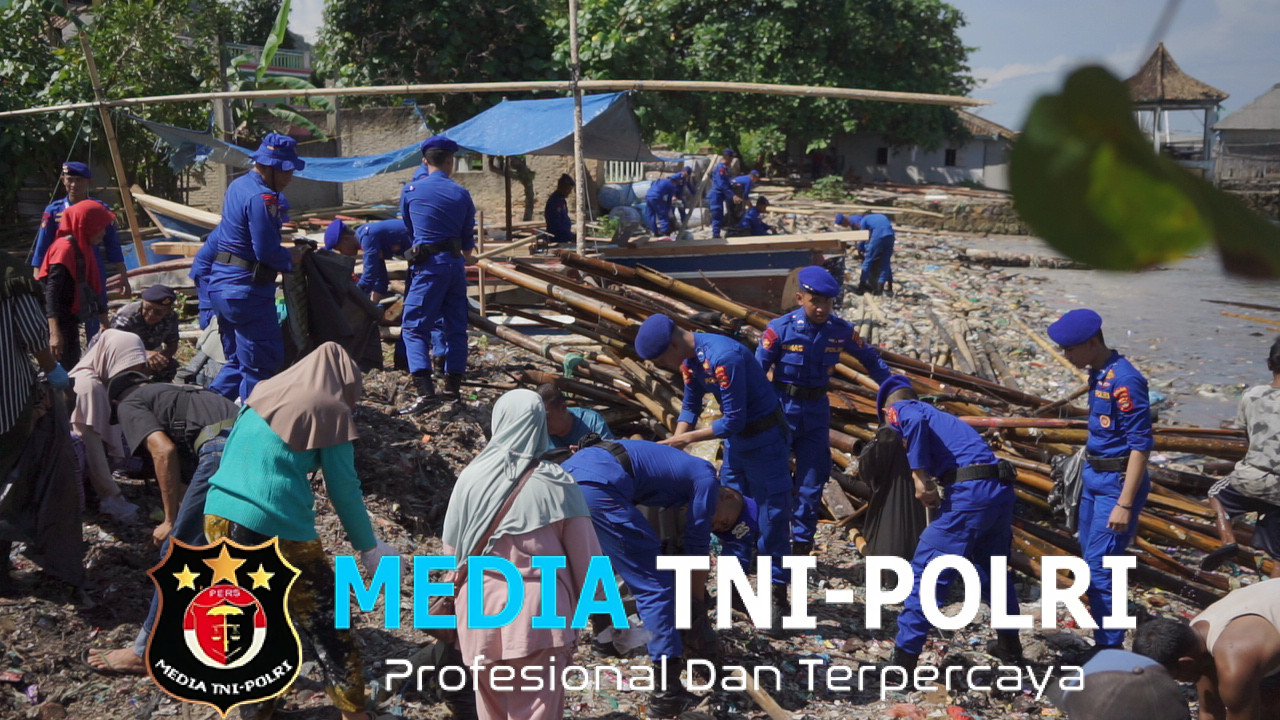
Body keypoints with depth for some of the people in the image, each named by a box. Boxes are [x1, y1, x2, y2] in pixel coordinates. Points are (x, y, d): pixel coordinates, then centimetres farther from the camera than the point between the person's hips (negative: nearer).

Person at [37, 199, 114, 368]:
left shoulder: (83, 249, 12)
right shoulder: (64, 249, -15)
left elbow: (91, 290, 22)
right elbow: (51, 292, -23)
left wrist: (105, 324, 27)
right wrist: (54, 333, -31)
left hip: (70, 322, 10)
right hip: (59, 323, -10)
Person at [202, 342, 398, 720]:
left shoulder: (262, 394, 16)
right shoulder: (330, 410, -1)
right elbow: (344, 489, 1)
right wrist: (370, 548, 12)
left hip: (217, 518, 6)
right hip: (277, 530, -6)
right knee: (325, 622, 6)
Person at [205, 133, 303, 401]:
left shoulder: (239, 185, 13)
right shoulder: (262, 198, -19)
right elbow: (267, 250, -20)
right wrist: (291, 260, -4)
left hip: (220, 284, 10)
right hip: (246, 288, -10)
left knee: (238, 361, 18)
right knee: (263, 362, -1)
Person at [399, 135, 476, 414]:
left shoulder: (411, 190, 0)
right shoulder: (461, 194, 5)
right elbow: (468, 238, 13)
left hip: (429, 265, -4)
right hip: (456, 263, 4)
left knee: (414, 327, -4)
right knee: (456, 326, 13)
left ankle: (425, 391, -18)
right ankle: (453, 388, 16)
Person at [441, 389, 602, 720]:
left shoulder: (472, 478, -8)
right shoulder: (558, 483, -11)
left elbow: (451, 549, 1)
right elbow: (585, 553, -5)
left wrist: (458, 591, 20)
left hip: (483, 607, 2)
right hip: (541, 609, -2)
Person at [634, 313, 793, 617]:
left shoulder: (723, 357, -30)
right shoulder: (689, 358, -2)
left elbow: (734, 421, -27)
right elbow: (690, 406, 9)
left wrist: (686, 438, -20)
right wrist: (674, 442, -6)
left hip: (764, 436, -9)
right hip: (736, 437, 9)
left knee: (771, 518, -3)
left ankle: (777, 596, 5)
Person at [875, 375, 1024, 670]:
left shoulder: (903, 408, 10)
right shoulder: (941, 416, 33)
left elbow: (915, 421, -15)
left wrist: (919, 477, -14)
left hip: (970, 493, -8)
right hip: (1002, 490, 8)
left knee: (926, 573, -2)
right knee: (993, 569, 28)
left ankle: (904, 661, -3)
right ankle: (1009, 646, 43)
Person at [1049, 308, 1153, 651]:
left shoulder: (1124, 380, -20)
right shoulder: (1099, 374, 8)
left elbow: (1141, 445, -22)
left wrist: (1124, 504, -23)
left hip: (1117, 482, -10)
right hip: (1094, 478, 10)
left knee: (1100, 569, -9)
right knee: (1093, 564, 15)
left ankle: (1110, 650, 1)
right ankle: (1105, 642, 26)